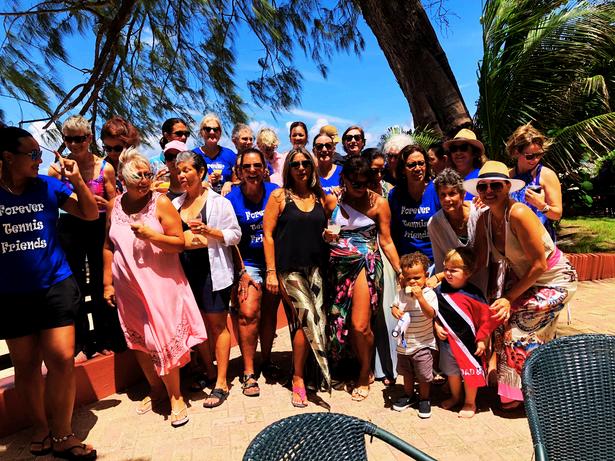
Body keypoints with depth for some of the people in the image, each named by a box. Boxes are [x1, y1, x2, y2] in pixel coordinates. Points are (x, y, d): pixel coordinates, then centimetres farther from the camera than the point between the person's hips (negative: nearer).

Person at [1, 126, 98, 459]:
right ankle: (40, 428, 32)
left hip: (54, 286, 0)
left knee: (61, 360, -2)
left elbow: (91, 214, 0)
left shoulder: (48, 186, -4)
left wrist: (76, 180, -14)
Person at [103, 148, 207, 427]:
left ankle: (175, 396, 15)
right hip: (127, 286, 4)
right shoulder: (114, 205, 4)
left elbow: (180, 243, -9)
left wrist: (151, 235, -24)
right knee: (138, 340, 14)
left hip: (160, 282, -4)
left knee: (164, 339, -2)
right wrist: (107, 283, 10)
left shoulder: (161, 202, -7)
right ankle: (155, 389, 33)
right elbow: (108, 246, 10)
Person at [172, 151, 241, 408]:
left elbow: (235, 234, -7)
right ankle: (209, 373, 29)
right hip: (187, 271, 5)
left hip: (213, 270, -5)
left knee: (217, 324, 1)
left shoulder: (218, 201, -4)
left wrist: (209, 230, -20)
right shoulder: (175, 204, 11)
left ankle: (221, 383, 9)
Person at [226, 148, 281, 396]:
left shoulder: (275, 192, -4)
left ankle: (266, 360, 30)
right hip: (248, 263, -1)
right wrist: (242, 272, -7)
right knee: (248, 314, -11)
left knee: (269, 312, 10)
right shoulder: (232, 198, -6)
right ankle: (248, 372, 3)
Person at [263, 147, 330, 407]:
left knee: (311, 321, 0)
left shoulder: (320, 197, 13)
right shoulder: (279, 196, 1)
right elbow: (268, 234, -3)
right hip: (289, 269, -4)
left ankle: (299, 375, 21)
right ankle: (298, 378, 8)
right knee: (307, 319, -11)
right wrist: (271, 272, -8)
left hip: (315, 267, 4)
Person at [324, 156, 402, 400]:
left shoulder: (378, 203, -3)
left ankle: (365, 375, 19)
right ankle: (360, 366, 33)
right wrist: (326, 236, -12)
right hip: (338, 266, 3)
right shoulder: (332, 201, 3)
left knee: (360, 325, -8)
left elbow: (386, 242, -1)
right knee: (341, 322, 7)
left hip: (365, 264, -3)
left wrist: (400, 271, -7)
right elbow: (322, 232, 11)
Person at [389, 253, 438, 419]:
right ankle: (408, 395, 43)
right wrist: (395, 311, -12)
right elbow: (394, 306, 11)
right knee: (407, 373, 22)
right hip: (403, 343, 5)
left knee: (423, 376, 9)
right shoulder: (401, 293, -2)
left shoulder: (429, 294, -16)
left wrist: (420, 297, -36)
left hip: (422, 344, -5)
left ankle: (424, 399, 31)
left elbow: (431, 314, -26)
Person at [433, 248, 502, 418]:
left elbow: (487, 317, -15)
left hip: (468, 342, -4)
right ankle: (455, 396, 47)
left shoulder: (473, 295, -21)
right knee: (451, 371, 23)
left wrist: (482, 339, -13)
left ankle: (470, 403, 37)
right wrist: (437, 326, -6)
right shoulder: (441, 289, -8)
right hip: (447, 340, 5)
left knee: (470, 372, 15)